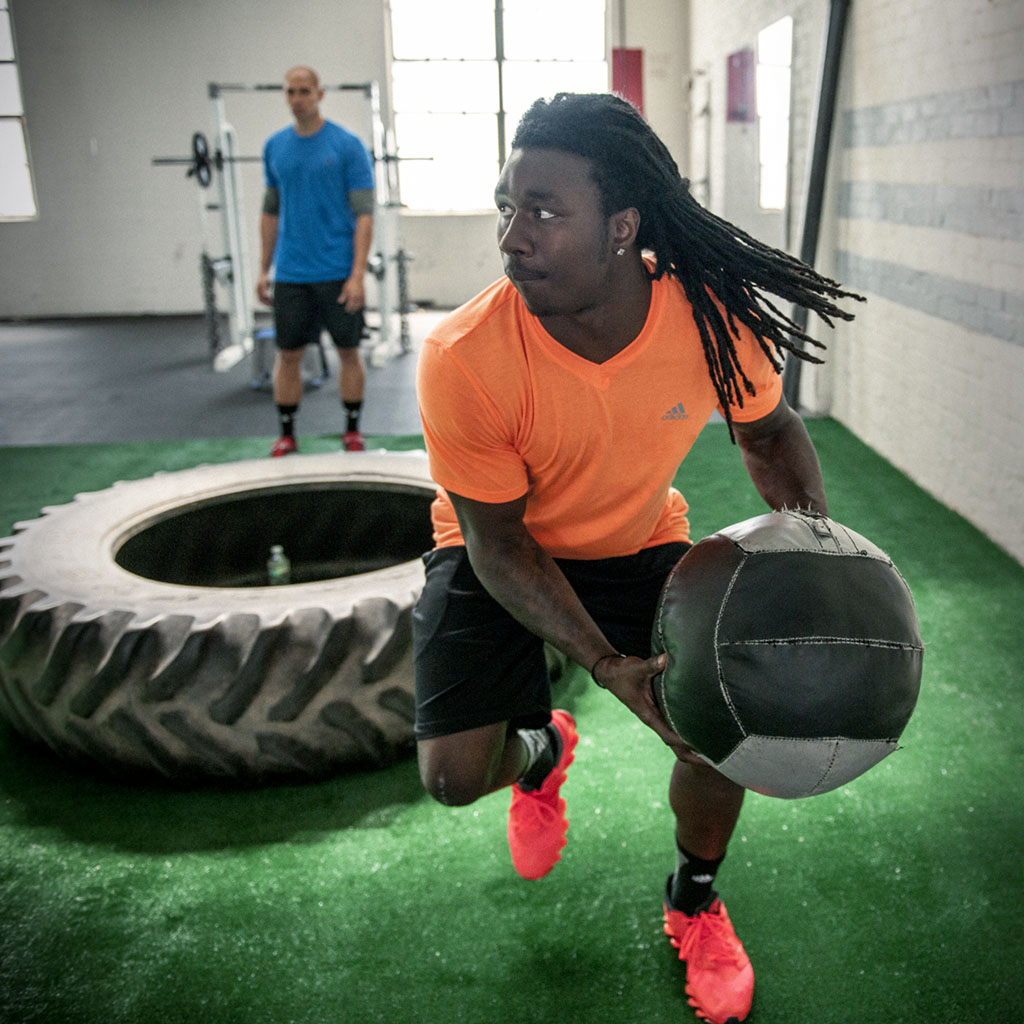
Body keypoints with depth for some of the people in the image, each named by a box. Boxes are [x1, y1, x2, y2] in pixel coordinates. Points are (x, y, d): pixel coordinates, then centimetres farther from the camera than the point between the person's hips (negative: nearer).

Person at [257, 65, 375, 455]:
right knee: (288, 354, 6)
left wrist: (358, 275, -16)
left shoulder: (347, 146, -6)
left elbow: (364, 215, -9)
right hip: (290, 273, 4)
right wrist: (263, 270, 10)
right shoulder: (274, 146, 8)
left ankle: (352, 431, 20)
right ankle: (286, 435, 17)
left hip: (338, 272, -3)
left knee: (348, 351, 7)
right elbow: (270, 211, 14)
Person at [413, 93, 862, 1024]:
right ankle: (541, 751, 30)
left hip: (637, 543, 2)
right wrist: (608, 663, -33)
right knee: (453, 774, -12)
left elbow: (767, 431, -2)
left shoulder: (710, 313, -25)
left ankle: (695, 904, 25)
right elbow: (497, 537, -22)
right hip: (497, 550, -1)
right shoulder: (463, 359, -33)